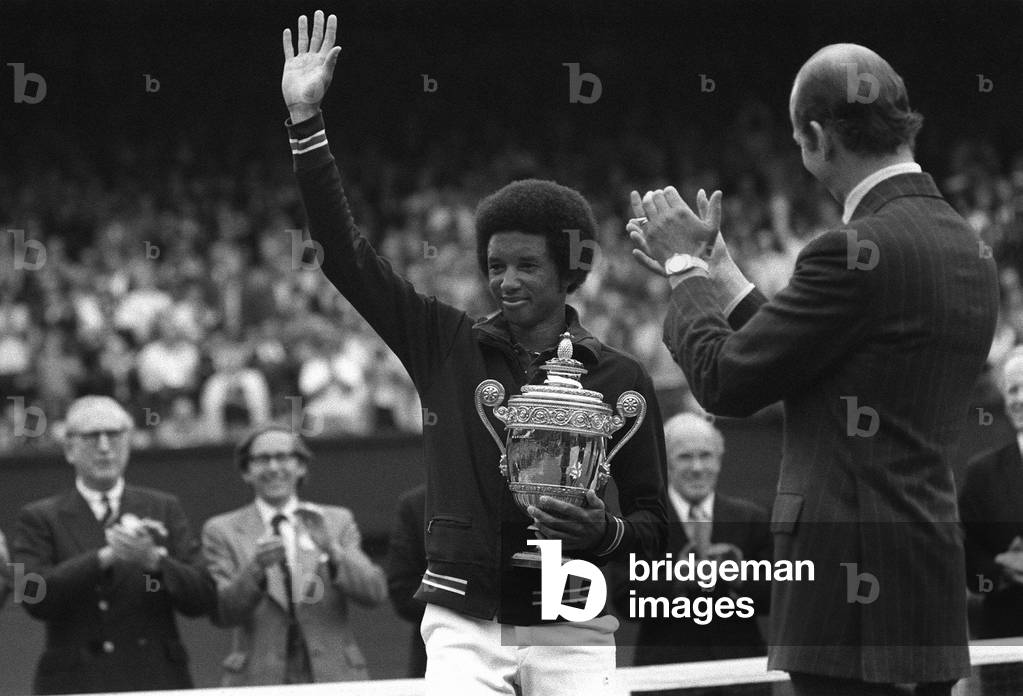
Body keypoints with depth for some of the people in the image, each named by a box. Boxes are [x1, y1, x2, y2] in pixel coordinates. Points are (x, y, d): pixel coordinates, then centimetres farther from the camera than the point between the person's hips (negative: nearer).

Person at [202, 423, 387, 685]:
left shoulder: (338, 521, 11)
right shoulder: (222, 531, 7)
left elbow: (374, 592, -1)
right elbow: (222, 614, -3)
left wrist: (331, 550, -17)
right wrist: (256, 568, -20)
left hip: (333, 676, 1)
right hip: (259, 680, -1)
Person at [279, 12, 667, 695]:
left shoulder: (618, 377, 2)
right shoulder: (447, 346, 6)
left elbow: (654, 527, 6)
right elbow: (347, 253, 2)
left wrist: (604, 533, -17)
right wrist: (305, 120, -3)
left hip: (570, 630, -1)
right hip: (463, 622, 1)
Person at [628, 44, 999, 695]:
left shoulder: (858, 251, -17)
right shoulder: (969, 251, 11)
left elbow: (725, 381, -10)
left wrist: (686, 265, 5)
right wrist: (716, 269, 22)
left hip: (854, 583, -9)